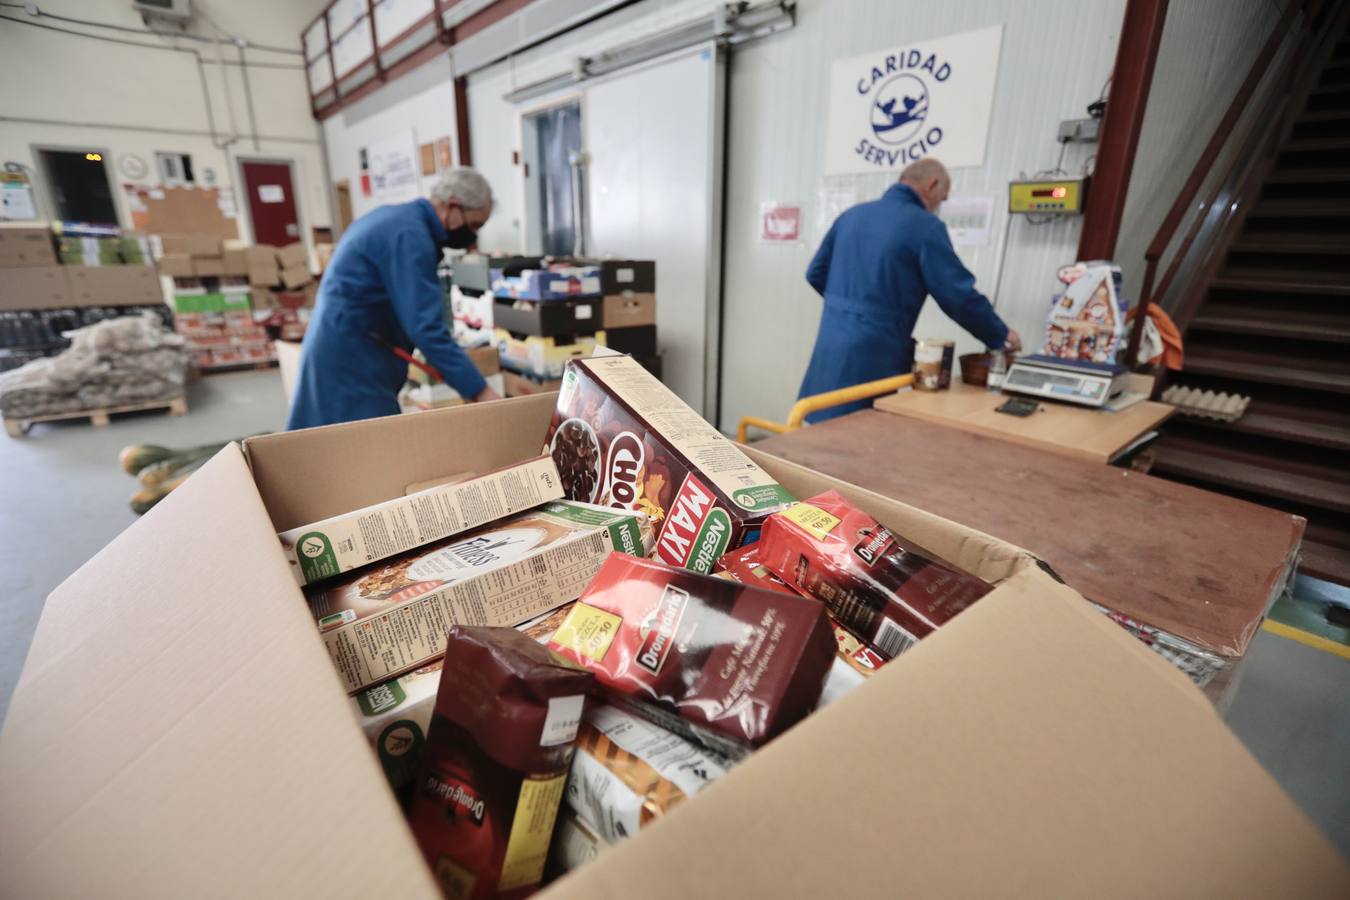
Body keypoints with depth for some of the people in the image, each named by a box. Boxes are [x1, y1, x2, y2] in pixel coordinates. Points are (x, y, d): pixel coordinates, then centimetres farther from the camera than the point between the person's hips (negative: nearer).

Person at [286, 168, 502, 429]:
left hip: (340, 351, 11)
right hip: (351, 359, -11)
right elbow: (426, 326, -28)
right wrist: (479, 391, -31)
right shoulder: (410, 234, -20)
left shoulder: (397, 217, 13)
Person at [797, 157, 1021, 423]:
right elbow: (960, 296, -9)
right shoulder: (925, 226, -8)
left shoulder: (852, 214, 12)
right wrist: (1000, 336, 6)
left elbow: (815, 274, 18)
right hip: (874, 355, -7)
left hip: (831, 348, 7)